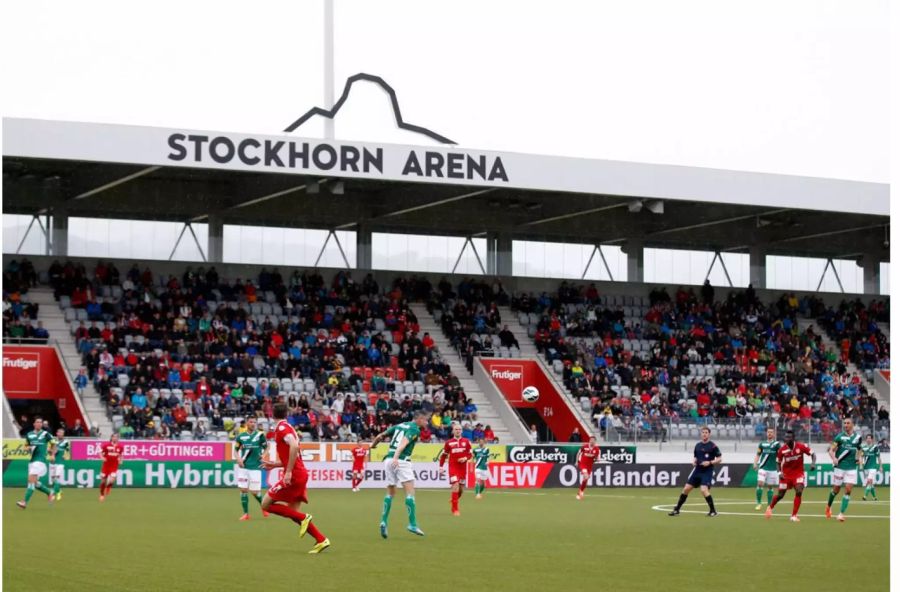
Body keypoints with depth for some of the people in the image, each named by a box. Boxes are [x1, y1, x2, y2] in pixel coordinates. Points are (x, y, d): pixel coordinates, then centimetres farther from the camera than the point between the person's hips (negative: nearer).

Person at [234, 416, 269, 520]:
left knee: (255, 492, -1)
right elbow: (236, 450, 14)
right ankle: (246, 513, 8)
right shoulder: (240, 436, 4)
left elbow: (266, 448, 8)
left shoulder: (260, 435, -1)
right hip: (243, 467, 2)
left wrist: (263, 455, -11)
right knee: (243, 490, -2)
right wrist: (238, 458, -5)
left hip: (255, 467, -2)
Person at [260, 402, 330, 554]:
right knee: (294, 513, 12)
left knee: (266, 504, -3)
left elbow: (294, 446, -28)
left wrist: (288, 471, -27)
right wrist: (274, 464, 26)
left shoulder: (282, 428, -10)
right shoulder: (287, 427, 18)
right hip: (300, 474, 9)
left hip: (293, 476, -9)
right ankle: (321, 540, 5)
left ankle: (303, 518, -9)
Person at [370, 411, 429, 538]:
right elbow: (404, 442, -20)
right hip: (401, 461, -7)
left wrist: (373, 444, 43)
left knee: (391, 492, 17)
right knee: (410, 492, -4)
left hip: (389, 460, 7)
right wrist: (396, 457, -33)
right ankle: (412, 524, -10)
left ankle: (384, 521, 8)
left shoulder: (400, 425, 19)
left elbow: (380, 436, 23)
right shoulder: (415, 429, -3)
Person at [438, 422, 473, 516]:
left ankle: (453, 501, 36)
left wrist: (465, 458, -13)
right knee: (455, 486, -16)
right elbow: (443, 455, 9)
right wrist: (441, 467, 4)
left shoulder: (466, 442, 4)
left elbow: (470, 454, 9)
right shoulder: (448, 443, 1)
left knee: (460, 489, 8)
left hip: (463, 468, 3)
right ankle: (455, 510, -11)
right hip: (453, 467, -3)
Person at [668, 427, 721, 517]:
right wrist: (694, 461, 0)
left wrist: (710, 463, -19)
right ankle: (677, 509, 15)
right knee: (686, 489, 4)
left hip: (707, 471, -6)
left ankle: (713, 511, -8)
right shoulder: (698, 445, 9)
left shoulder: (713, 446, -7)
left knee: (704, 490, -22)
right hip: (697, 470, 6)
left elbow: (719, 459, -5)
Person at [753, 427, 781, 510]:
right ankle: (759, 503, -5)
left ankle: (769, 505, 16)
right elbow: (758, 455, 13)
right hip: (763, 468, 1)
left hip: (772, 469, -1)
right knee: (760, 484, -14)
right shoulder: (762, 444, 8)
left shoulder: (777, 444, 2)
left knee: (770, 487, 5)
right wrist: (755, 463, -2)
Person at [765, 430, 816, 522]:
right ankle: (770, 507, 37)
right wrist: (780, 472, -13)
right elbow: (778, 462, 2)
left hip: (798, 473, -1)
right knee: (780, 495, 6)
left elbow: (812, 454, -6)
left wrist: (813, 463, -25)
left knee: (799, 492, -21)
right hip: (786, 474, 1)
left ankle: (794, 515, -11)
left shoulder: (801, 446, -16)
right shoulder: (782, 449, -13)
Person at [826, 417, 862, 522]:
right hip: (840, 466, -2)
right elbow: (831, 450, -3)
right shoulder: (839, 437, -3)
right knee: (836, 490, 6)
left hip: (851, 468, 2)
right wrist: (834, 458, -22)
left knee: (848, 490, -10)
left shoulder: (858, 437, 5)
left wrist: (858, 458, 5)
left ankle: (841, 513, -7)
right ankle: (828, 507, 33)